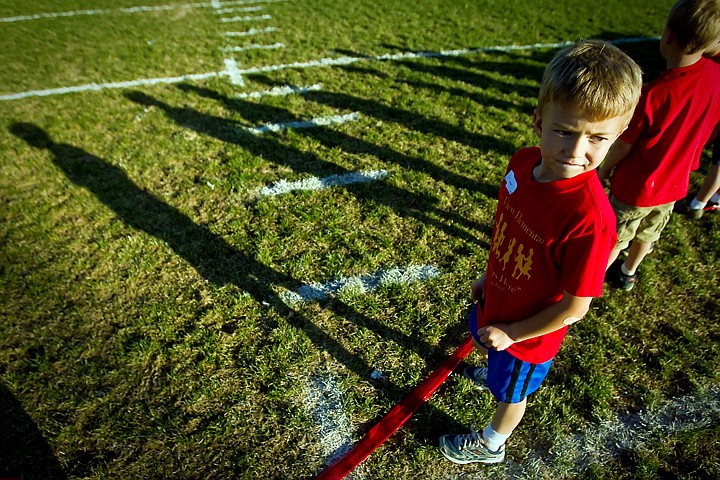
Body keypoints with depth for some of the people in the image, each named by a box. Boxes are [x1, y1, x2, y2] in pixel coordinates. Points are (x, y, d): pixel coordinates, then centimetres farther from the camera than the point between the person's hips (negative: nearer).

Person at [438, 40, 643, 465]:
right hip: (496, 301, 6)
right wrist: (489, 277, 10)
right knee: (488, 349, 36)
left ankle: (491, 446, 56)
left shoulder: (590, 217, -38)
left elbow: (574, 308, -26)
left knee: (512, 393, 24)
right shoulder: (523, 162, -19)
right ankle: (495, 374, 73)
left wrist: (510, 333, -15)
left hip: (527, 336, -6)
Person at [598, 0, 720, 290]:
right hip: (675, 184, 6)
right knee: (647, 233, 27)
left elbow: (622, 147, -20)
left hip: (635, 188, -6)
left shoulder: (651, 95, -32)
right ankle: (628, 273, 50)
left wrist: (603, 171, -2)